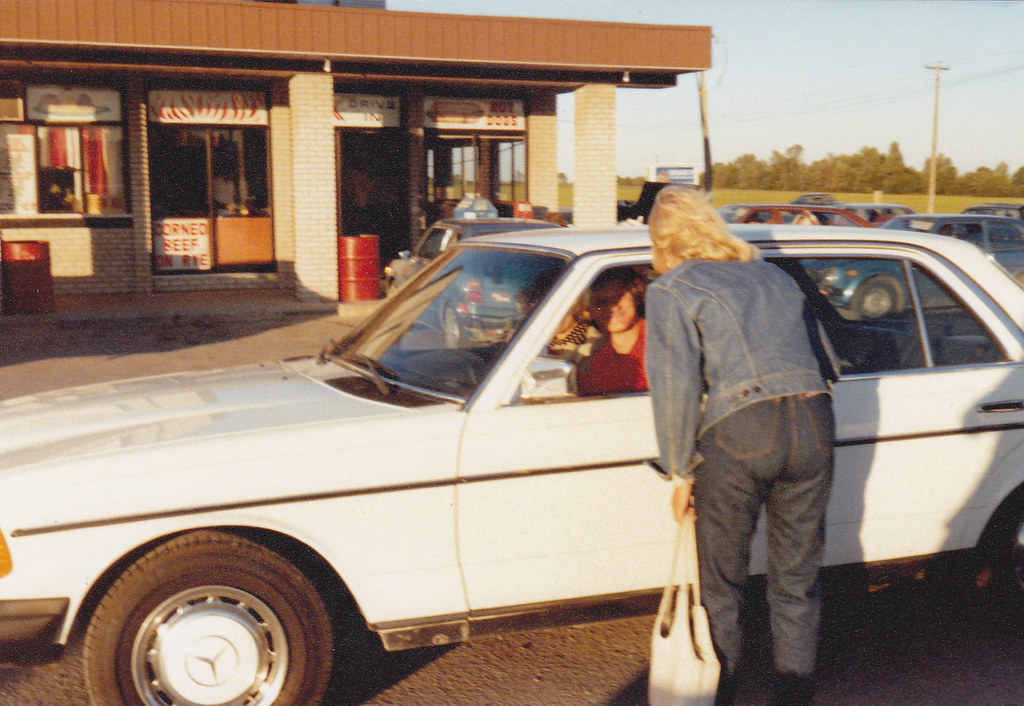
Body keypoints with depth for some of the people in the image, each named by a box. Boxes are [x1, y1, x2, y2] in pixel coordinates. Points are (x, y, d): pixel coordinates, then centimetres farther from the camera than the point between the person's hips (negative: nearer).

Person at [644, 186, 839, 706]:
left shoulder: (671, 290, 7)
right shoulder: (773, 275, 24)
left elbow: (675, 387, -3)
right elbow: (827, 363, 25)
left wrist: (682, 472, 3)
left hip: (739, 432, -5)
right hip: (813, 421, 5)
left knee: (721, 583, 11)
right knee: (796, 580, 16)